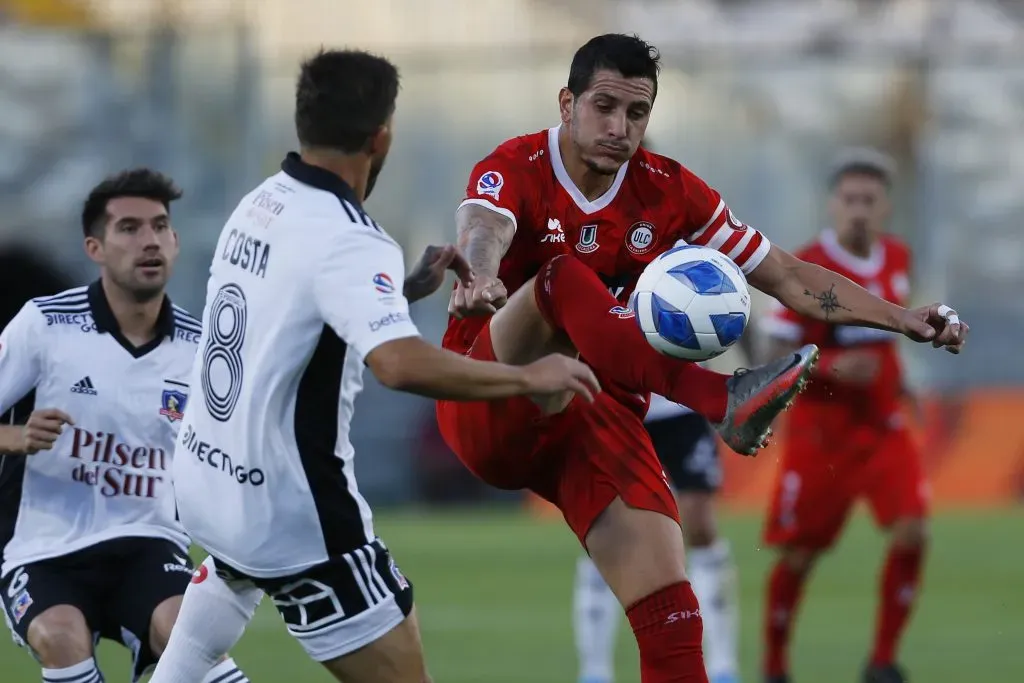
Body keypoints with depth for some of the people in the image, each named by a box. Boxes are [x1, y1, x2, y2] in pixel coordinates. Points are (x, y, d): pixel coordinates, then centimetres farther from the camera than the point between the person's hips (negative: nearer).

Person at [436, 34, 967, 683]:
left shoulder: (669, 190, 3)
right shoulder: (515, 171, -10)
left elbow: (788, 276, 7)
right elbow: (483, 229, -35)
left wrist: (903, 319, -5)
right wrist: (481, 280, -60)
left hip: (596, 419, 4)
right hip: (488, 414, -4)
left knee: (673, 624, -14)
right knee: (563, 281, -33)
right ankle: (726, 401, -47)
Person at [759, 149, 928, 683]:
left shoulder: (896, 258, 5)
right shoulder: (809, 268, -13)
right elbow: (779, 355, -14)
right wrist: (833, 368, -29)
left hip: (883, 427, 4)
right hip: (820, 431, -4)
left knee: (911, 532, -14)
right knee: (798, 555, 1)